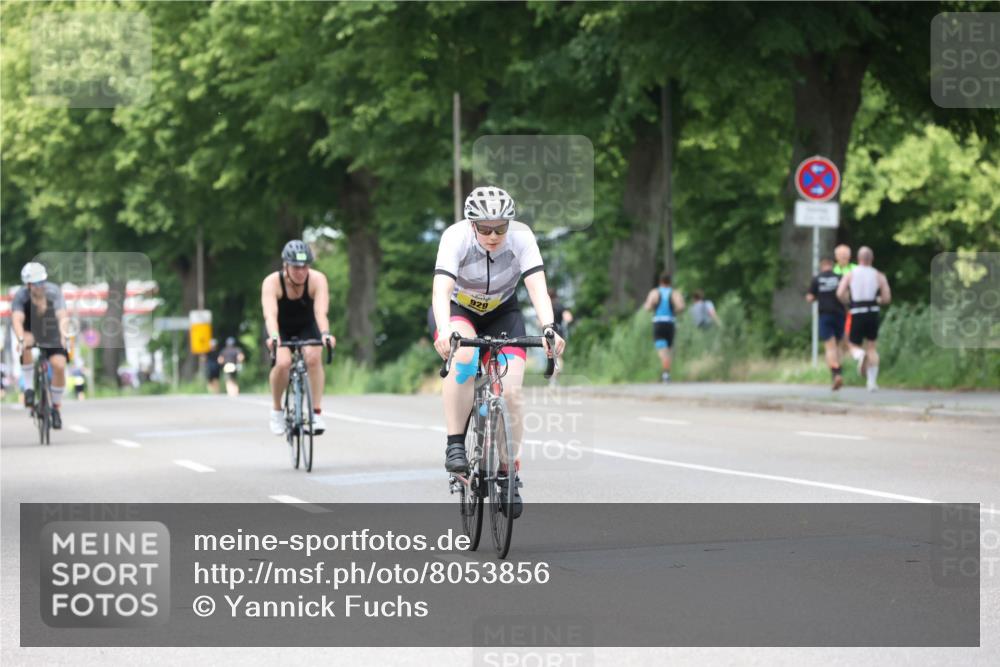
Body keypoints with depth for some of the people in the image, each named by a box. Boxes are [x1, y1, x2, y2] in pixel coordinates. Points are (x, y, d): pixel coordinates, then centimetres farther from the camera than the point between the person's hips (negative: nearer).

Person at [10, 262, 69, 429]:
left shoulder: (53, 291, -26)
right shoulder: (21, 296, -27)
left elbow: (62, 316, -37)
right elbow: (17, 320, -41)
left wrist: (63, 335, -57)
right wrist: (21, 340, -59)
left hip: (51, 333, 1)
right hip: (29, 332, -1)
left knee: (59, 365, -19)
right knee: (27, 343, -36)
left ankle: (56, 407, 2)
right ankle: (29, 388, -22)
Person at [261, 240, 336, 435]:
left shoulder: (317, 280, -27)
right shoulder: (272, 282, -29)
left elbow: (320, 311, -40)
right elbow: (270, 314, -43)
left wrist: (325, 334, -59)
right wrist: (273, 337, -61)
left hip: (306, 327, 1)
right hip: (280, 328, -1)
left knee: (313, 357, -29)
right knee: (283, 362, -28)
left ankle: (317, 413, -20)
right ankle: (276, 410, -5)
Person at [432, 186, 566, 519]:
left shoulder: (521, 236, -25)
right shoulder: (456, 237, -28)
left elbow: (537, 288, -34)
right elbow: (441, 290, -39)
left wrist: (549, 328, -51)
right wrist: (444, 332, -57)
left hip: (502, 313, 2)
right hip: (458, 309, -2)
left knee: (511, 392, -15)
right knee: (464, 356, -35)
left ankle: (508, 474, 3)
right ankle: (454, 445, -23)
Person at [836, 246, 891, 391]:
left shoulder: (850, 275, 3)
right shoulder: (879, 276, 4)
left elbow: (840, 294, -9)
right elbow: (887, 298, 0)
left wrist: (849, 302, 10)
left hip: (857, 314, -1)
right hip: (873, 314, 1)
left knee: (855, 347, 12)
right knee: (872, 348, 13)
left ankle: (860, 355, -26)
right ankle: (872, 382, 6)